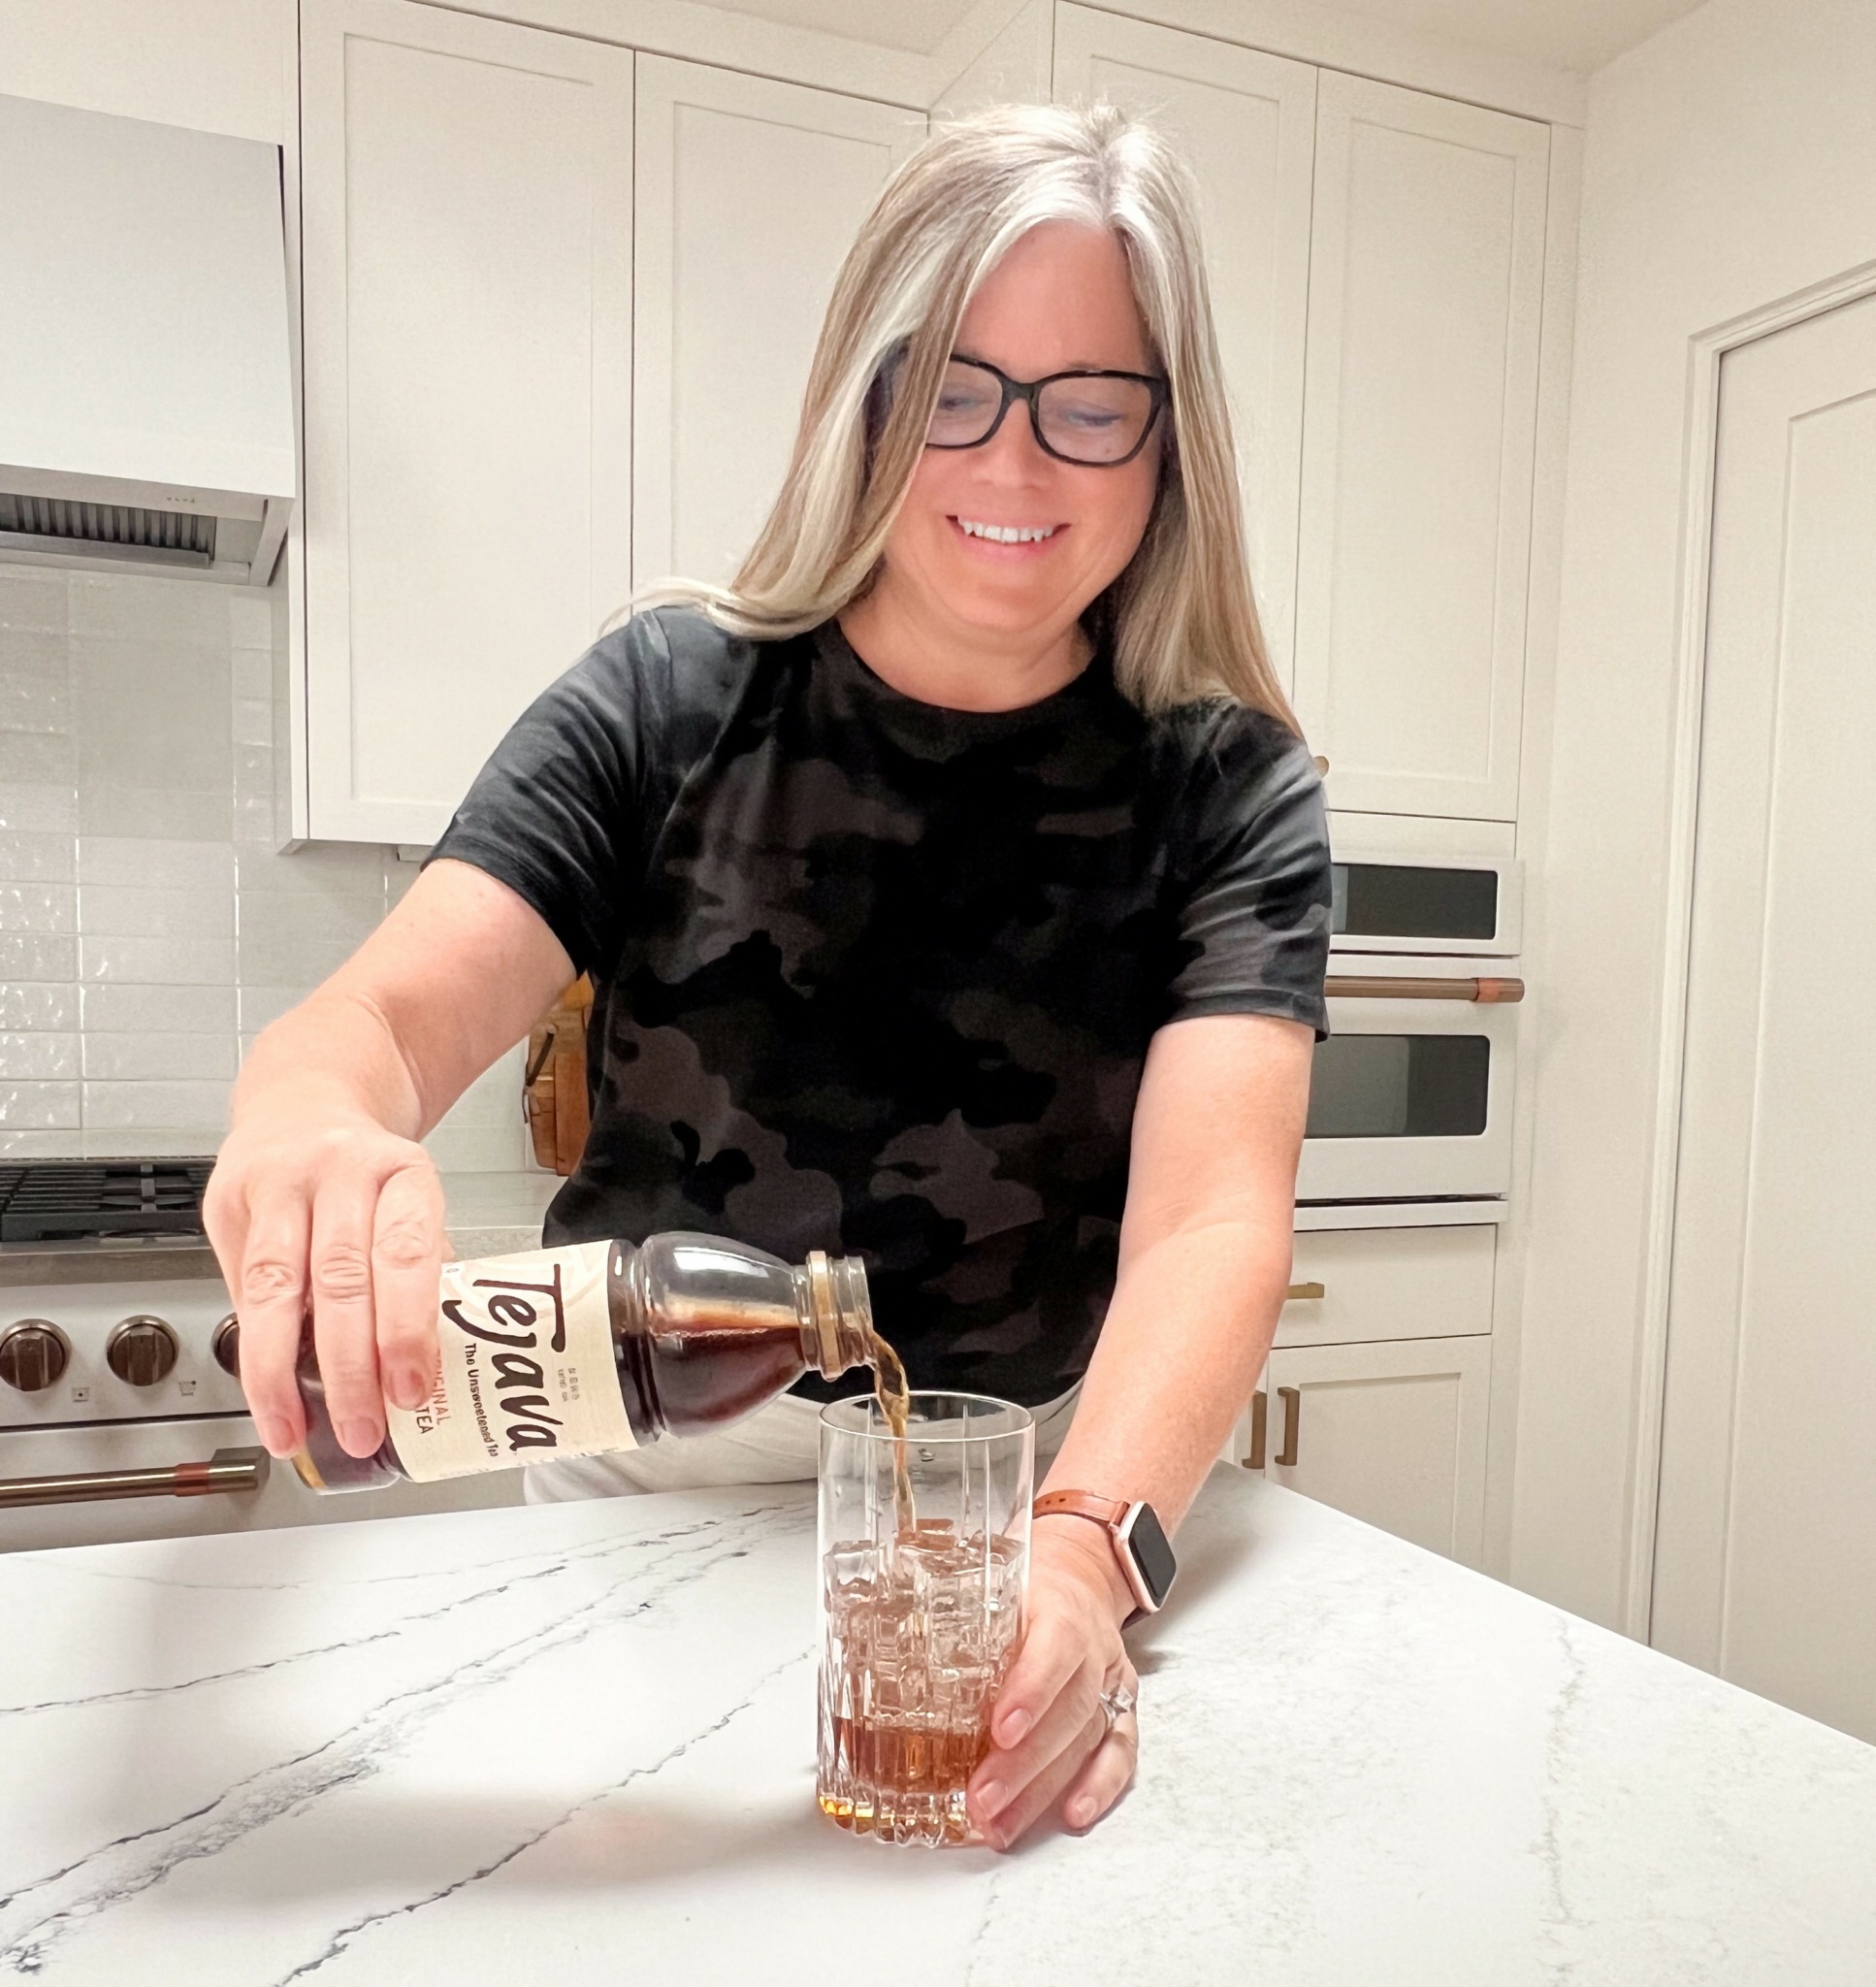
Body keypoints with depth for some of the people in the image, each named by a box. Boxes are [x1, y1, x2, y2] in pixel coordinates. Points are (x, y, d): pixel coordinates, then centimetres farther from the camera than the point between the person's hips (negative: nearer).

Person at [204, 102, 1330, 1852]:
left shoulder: (1228, 788, -8)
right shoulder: (674, 698, -6)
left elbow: (1215, 1213, -19)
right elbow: (391, 1010, -13)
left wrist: (1087, 1547, -37)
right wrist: (311, 1110, -37)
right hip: (641, 1480, 1)